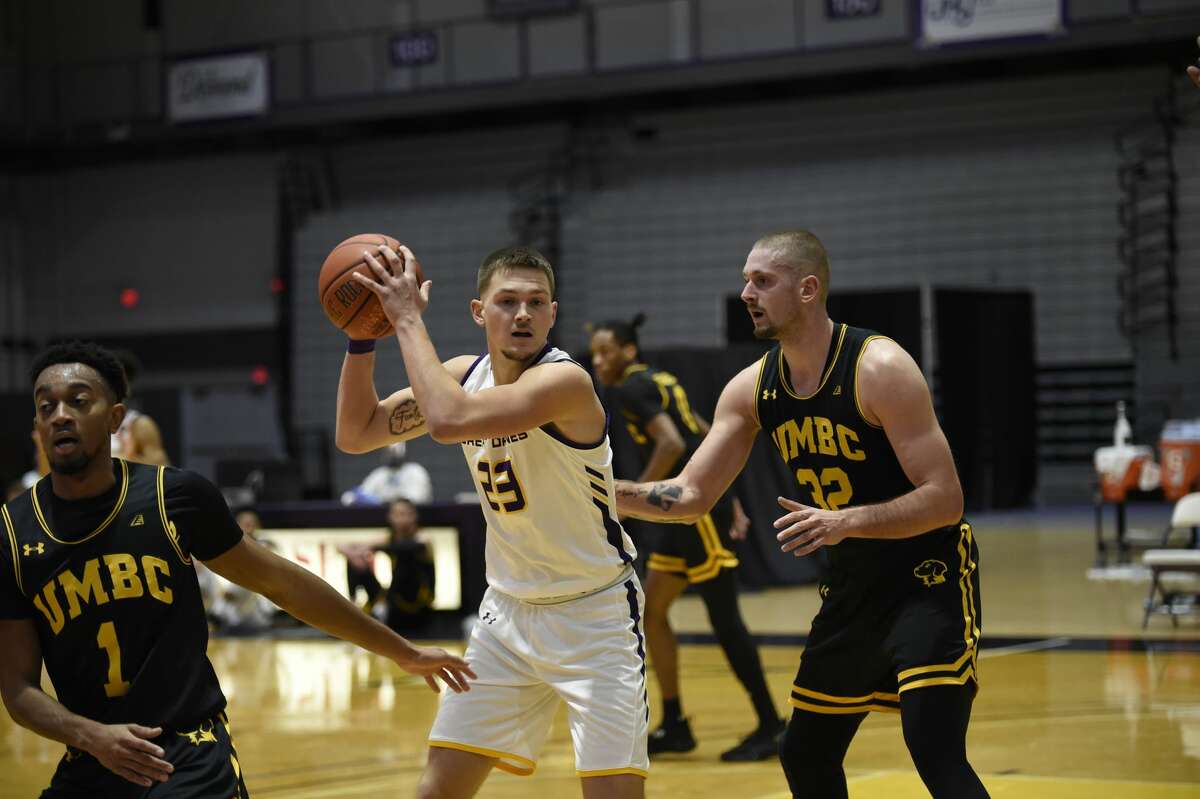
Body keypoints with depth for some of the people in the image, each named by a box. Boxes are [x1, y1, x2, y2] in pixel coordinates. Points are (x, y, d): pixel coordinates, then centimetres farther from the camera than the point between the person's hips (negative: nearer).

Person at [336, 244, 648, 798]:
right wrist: (362, 337, -7)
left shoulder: (565, 380, -23)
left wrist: (409, 320, -28)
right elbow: (355, 434, 4)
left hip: (595, 613, -6)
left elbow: (447, 420, -37)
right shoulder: (466, 375, 1)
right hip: (509, 608, 6)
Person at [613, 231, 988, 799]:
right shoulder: (752, 389, -1)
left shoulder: (880, 368, -21)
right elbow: (691, 495, 2)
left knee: (935, 753, -21)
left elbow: (944, 500, -24)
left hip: (929, 577, -7)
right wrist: (608, 492, -14)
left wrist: (846, 522, -36)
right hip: (852, 583, 7)